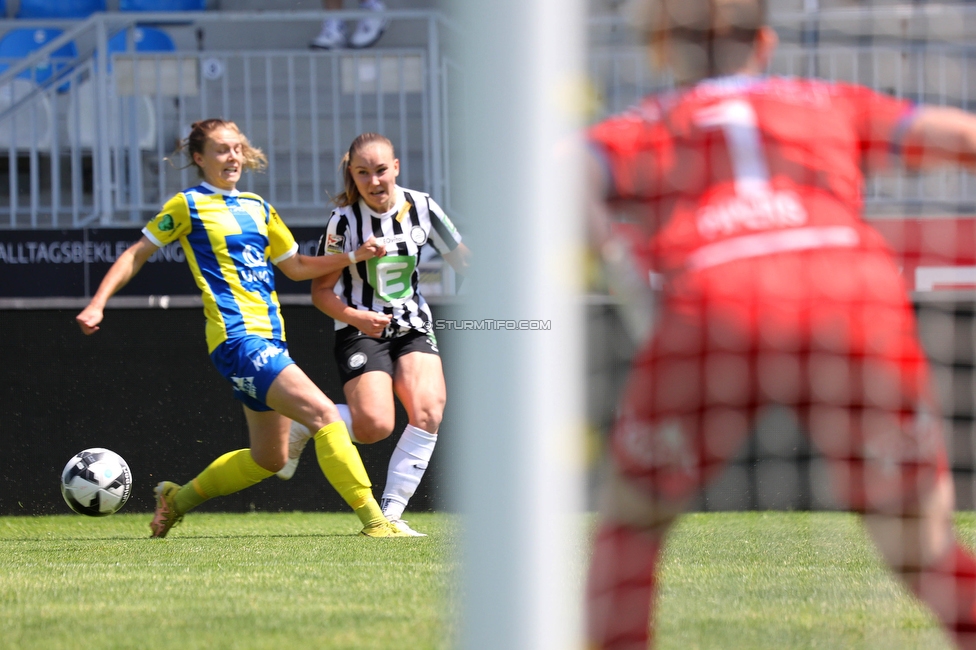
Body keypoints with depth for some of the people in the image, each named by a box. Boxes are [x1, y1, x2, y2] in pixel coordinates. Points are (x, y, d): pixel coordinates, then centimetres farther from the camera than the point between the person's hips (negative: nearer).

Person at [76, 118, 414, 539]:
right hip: (238, 337, -9)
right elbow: (137, 254, 6)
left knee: (270, 458, 14)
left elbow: (295, 267, 27)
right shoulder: (189, 205, 0)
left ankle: (177, 499, 32)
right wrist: (97, 304, -3)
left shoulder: (257, 208, 19)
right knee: (324, 414, -21)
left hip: (270, 339, 9)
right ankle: (373, 521, -23)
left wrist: (353, 257, 14)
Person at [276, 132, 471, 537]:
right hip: (361, 329, -3)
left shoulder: (421, 208, -4)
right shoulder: (345, 221, -12)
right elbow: (321, 290, -7)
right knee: (374, 424, -22)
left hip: (412, 325, 4)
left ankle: (391, 514, -12)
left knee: (428, 412, -20)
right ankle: (302, 426, 9)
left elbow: (463, 260, 7)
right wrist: (355, 317, -24)